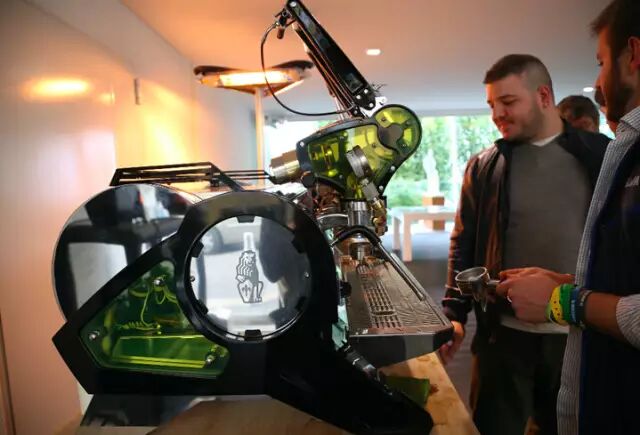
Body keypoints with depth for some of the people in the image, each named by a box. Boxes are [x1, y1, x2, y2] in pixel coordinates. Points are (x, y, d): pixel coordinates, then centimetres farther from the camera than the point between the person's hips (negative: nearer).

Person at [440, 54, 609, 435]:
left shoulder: (602, 155, 1)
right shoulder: (483, 167, 3)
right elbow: (464, 245, 4)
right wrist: (455, 314, -4)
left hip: (583, 334, 1)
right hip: (504, 333, 0)